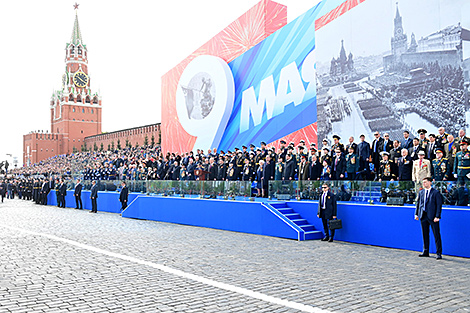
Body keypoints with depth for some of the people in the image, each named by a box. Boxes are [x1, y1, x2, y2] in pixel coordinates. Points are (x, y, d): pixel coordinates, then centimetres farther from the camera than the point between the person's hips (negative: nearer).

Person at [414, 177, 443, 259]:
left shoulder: (436, 193, -4)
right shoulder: (421, 192, 13)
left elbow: (439, 205, -7)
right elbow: (418, 203, 17)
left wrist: (437, 216, -14)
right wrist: (416, 214, 10)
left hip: (432, 217, -5)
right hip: (423, 216, 6)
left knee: (436, 235, -1)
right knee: (425, 235, 12)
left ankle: (439, 253, 4)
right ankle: (425, 251, 21)